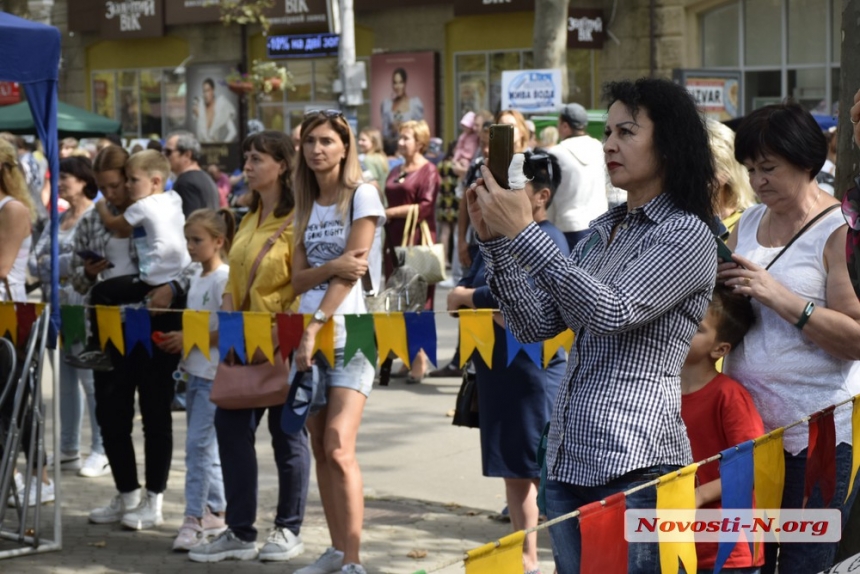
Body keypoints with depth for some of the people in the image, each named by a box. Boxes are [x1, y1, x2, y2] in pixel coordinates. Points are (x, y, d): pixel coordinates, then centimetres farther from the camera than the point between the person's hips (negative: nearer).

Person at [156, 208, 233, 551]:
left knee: (198, 443, -11)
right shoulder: (196, 279, 14)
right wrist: (176, 340, 5)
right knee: (205, 446, 12)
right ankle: (215, 513, 20)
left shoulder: (225, 279, -12)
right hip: (194, 370, 9)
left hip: (215, 373, -9)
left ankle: (195, 517, -8)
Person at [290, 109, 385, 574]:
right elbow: (298, 278, 5)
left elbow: (351, 272, -13)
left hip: (349, 331, -6)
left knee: (339, 448, -16)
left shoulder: (362, 195, -4)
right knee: (319, 448, 7)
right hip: (310, 332, 6)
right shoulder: (306, 206, 14)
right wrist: (331, 267, -16)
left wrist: (315, 327, -19)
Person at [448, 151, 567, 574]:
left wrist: (468, 296, -9)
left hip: (535, 369, -9)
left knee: (544, 470, -5)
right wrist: (475, 303, -10)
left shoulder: (548, 241, -11)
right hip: (497, 369, 9)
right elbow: (458, 294, 12)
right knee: (513, 471, 15)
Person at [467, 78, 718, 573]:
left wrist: (524, 232, -21)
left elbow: (612, 312, -20)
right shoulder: (603, 230, 16)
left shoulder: (687, 234, -6)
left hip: (633, 461, -7)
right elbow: (535, 325, 11)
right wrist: (495, 239, -1)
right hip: (569, 458, 8)